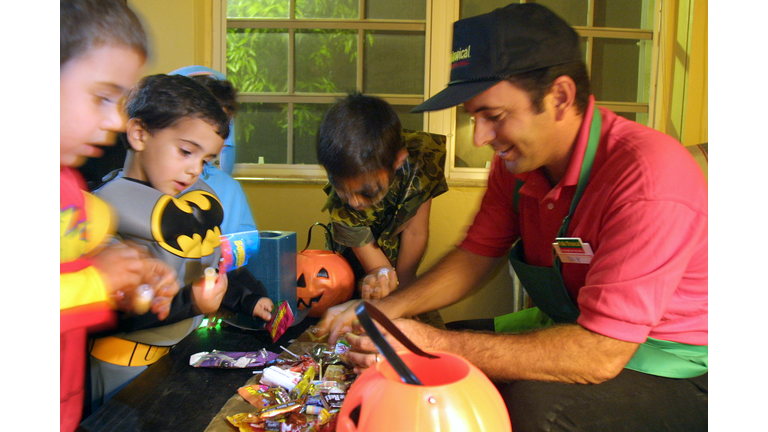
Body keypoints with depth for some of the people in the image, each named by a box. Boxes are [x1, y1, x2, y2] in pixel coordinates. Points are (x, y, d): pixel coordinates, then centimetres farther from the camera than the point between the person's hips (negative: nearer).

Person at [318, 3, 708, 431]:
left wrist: (439, 345, -33)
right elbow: (477, 255, 5)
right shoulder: (518, 159, -6)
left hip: (676, 373, -6)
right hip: (571, 329, 7)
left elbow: (600, 355, -32)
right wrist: (386, 309, -10)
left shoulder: (648, 176, -30)